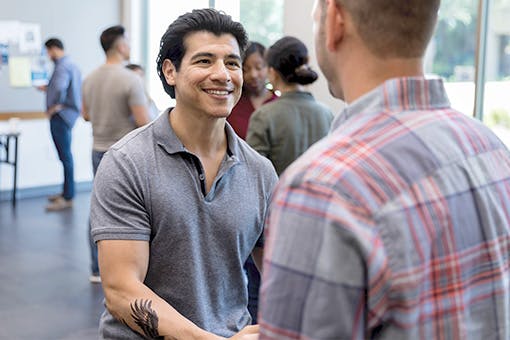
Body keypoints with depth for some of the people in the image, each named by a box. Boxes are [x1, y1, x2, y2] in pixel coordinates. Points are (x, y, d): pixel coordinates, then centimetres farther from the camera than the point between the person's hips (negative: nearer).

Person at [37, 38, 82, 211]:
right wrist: (47, 89, 28)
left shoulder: (62, 66, -17)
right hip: (69, 114, 10)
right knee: (66, 155, 16)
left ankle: (68, 198, 0)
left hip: (62, 115, -10)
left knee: (65, 156, -5)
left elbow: (60, 88, -35)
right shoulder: (71, 65, 15)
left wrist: (54, 107, -21)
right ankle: (66, 191, 26)